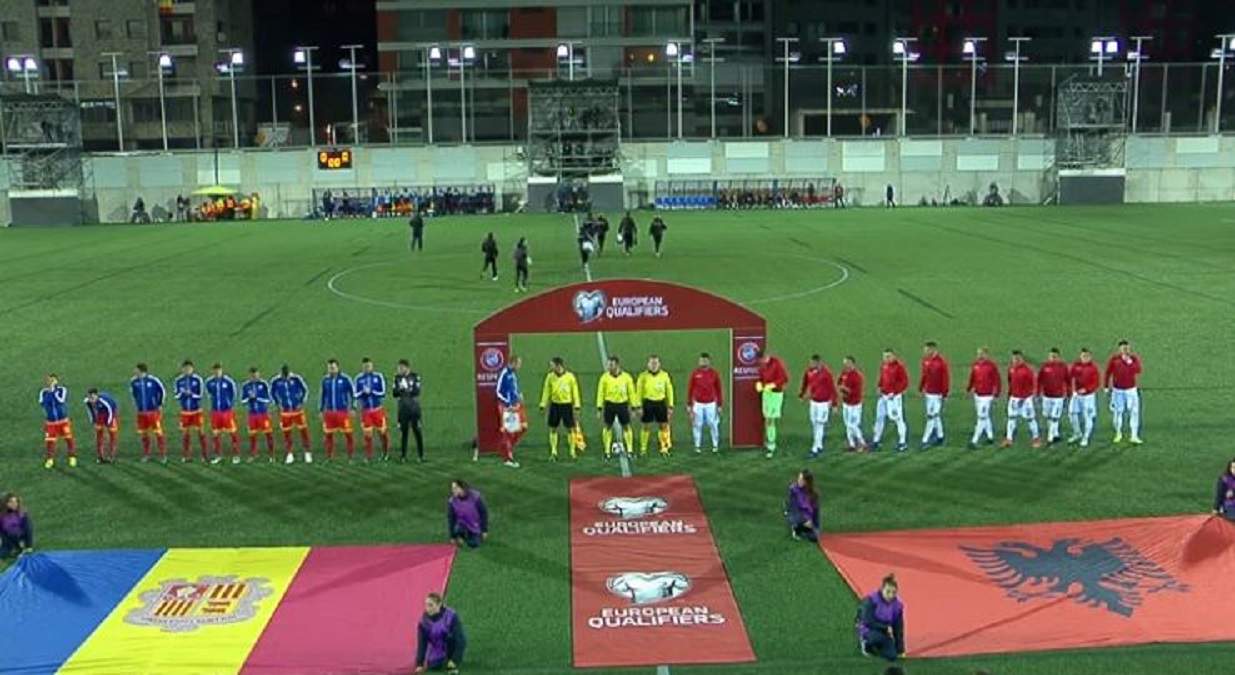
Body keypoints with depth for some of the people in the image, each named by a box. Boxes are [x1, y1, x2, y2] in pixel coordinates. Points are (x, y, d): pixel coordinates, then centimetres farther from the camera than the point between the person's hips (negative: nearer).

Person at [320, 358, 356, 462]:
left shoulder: (345, 379, -7)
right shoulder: (325, 380, 6)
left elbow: (353, 393, -1)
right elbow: (323, 395, 16)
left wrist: (352, 408, -4)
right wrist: (321, 410, 16)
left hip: (343, 411, -4)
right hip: (329, 412, 4)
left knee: (348, 434, -1)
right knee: (328, 434, 7)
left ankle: (350, 457, 8)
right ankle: (329, 457, 18)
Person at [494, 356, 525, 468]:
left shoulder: (514, 373, 11)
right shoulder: (504, 373, -17)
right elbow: (498, 392, -17)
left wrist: (520, 396, 11)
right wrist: (508, 404, -19)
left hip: (516, 405, 9)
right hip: (507, 407, -9)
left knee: (523, 427, 9)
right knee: (508, 432, -4)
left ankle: (510, 447, 26)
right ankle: (509, 458, 3)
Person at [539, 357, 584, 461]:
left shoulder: (570, 377, -8)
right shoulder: (550, 376, -1)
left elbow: (575, 392, -2)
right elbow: (546, 391, 5)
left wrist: (577, 406, -5)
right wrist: (543, 405, 1)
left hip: (567, 405, -2)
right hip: (555, 405, 2)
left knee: (570, 429, 3)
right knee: (553, 429, 4)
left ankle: (573, 452, 14)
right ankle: (553, 452, 12)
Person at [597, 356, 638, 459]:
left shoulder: (626, 377, -3)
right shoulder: (605, 377, -3)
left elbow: (632, 392, 4)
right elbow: (600, 393, 0)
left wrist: (634, 406, 1)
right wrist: (599, 408, -3)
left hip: (623, 405, 0)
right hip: (609, 405, 0)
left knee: (626, 427, 2)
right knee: (608, 427, 3)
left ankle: (629, 450, 10)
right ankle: (607, 451, 12)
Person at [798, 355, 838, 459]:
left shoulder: (826, 373, -20)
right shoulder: (809, 371, -5)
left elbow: (832, 388, -15)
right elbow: (805, 383, 13)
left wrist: (834, 404, -13)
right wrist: (801, 394, 18)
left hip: (823, 403, -6)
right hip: (813, 401, 6)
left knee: (819, 425, -5)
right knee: (814, 424, 12)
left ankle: (815, 450, -3)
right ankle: (819, 446, 27)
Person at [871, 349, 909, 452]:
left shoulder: (899, 367, -16)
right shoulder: (883, 365, 6)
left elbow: (904, 382, -15)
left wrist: (894, 392, -19)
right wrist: (880, 388, 8)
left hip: (895, 397, -7)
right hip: (884, 396, 7)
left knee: (898, 418, -2)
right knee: (880, 417, 12)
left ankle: (903, 443, 10)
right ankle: (876, 441, 23)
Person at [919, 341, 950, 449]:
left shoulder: (941, 362, -16)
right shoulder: (926, 361, 5)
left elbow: (946, 378, -14)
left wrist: (945, 394, -14)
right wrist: (921, 389, 14)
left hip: (937, 394, -7)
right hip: (928, 393, 7)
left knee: (932, 416, -6)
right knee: (935, 416, 15)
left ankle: (925, 440, -5)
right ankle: (940, 437, 25)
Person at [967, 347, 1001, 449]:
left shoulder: (992, 366, -12)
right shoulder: (975, 364, 4)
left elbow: (997, 381, -9)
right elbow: (972, 378, 14)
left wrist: (996, 394, -11)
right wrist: (969, 388, 7)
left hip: (986, 396, -6)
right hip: (977, 395, 7)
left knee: (982, 418, -7)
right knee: (985, 417, 17)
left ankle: (974, 441, -9)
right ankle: (990, 437, 32)